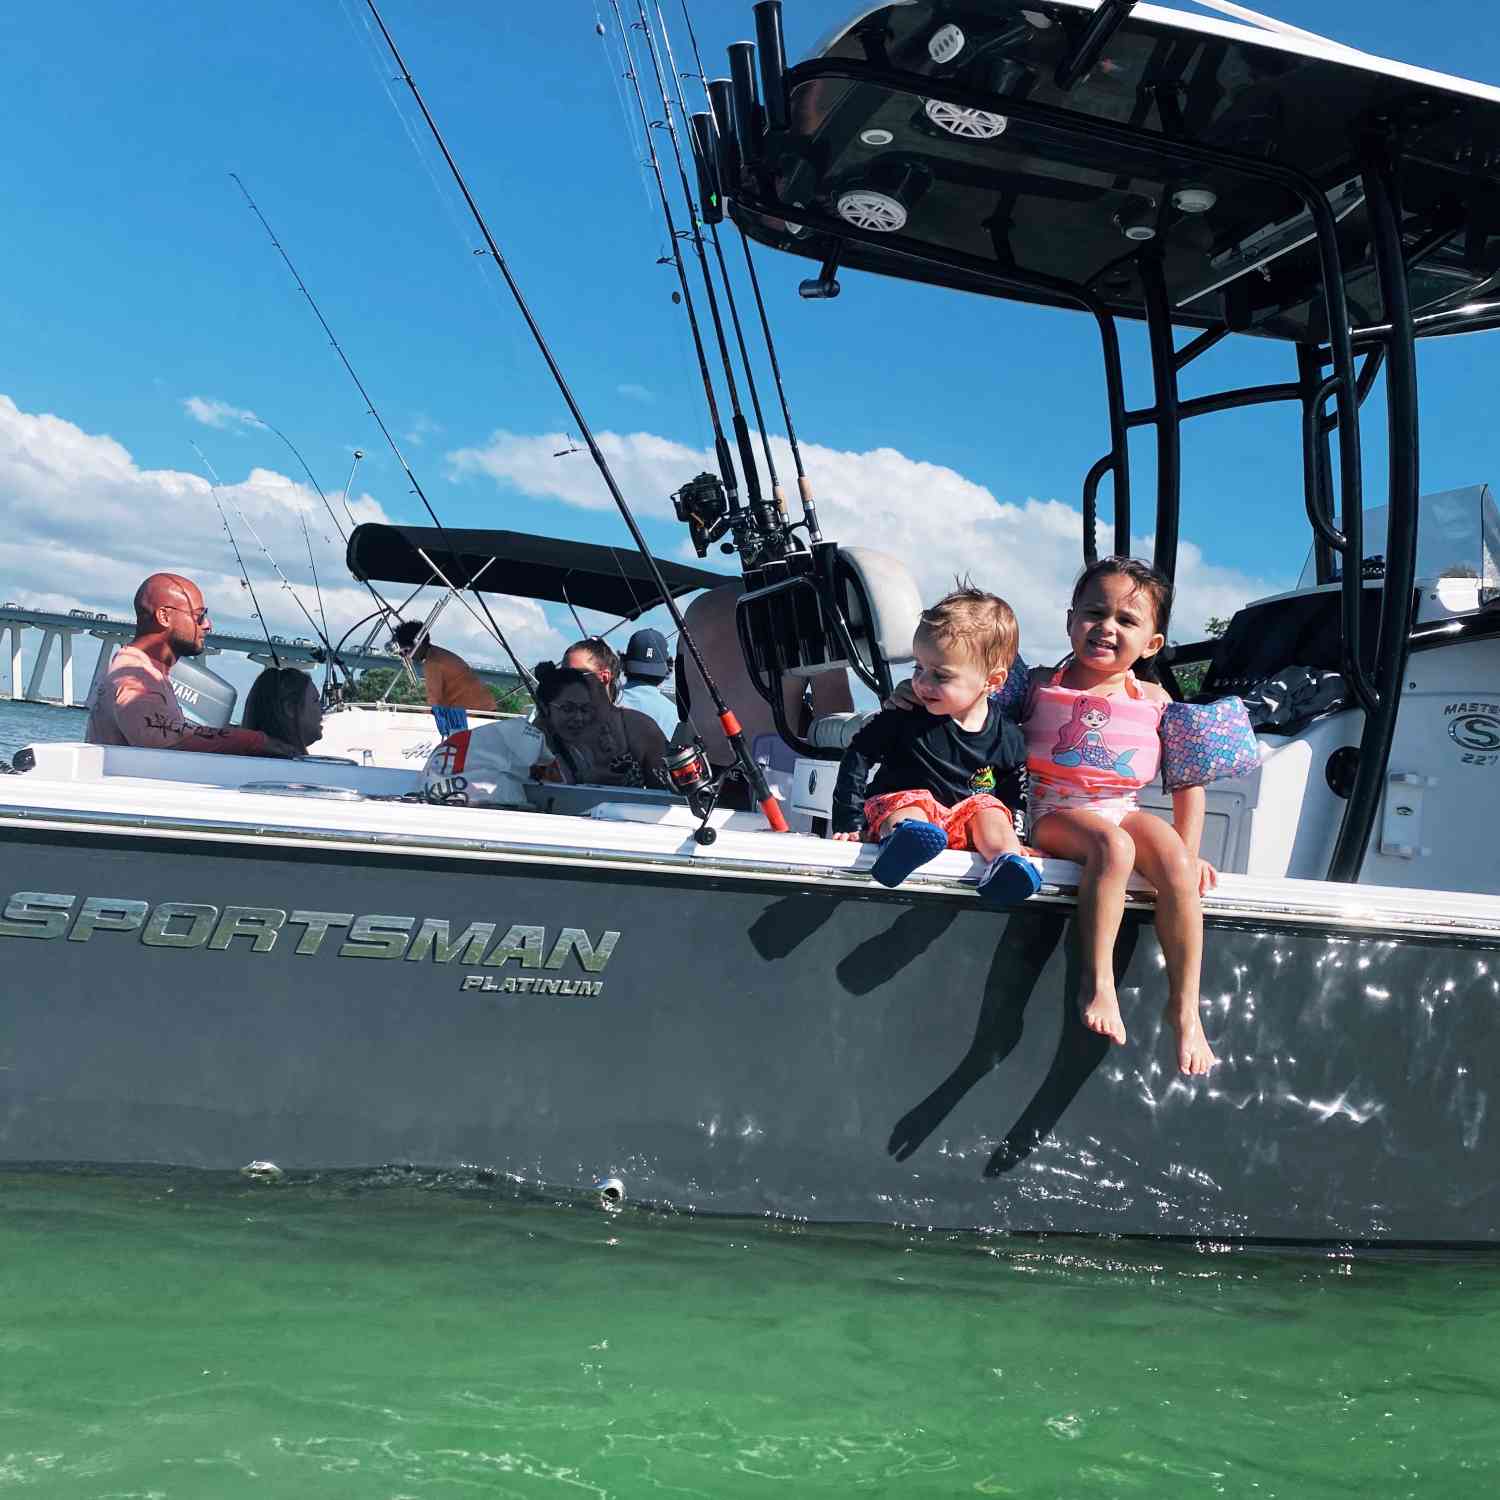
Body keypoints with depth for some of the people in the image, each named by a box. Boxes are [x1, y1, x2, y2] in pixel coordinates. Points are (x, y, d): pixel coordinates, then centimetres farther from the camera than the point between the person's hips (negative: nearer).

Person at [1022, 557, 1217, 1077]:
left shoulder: (1154, 701, 6)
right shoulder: (1040, 686, 4)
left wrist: (1188, 853, 2)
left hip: (1123, 812, 2)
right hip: (1054, 816, -2)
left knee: (1174, 863, -29)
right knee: (1113, 845, -36)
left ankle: (1184, 1005, -21)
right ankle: (1097, 982, -33)